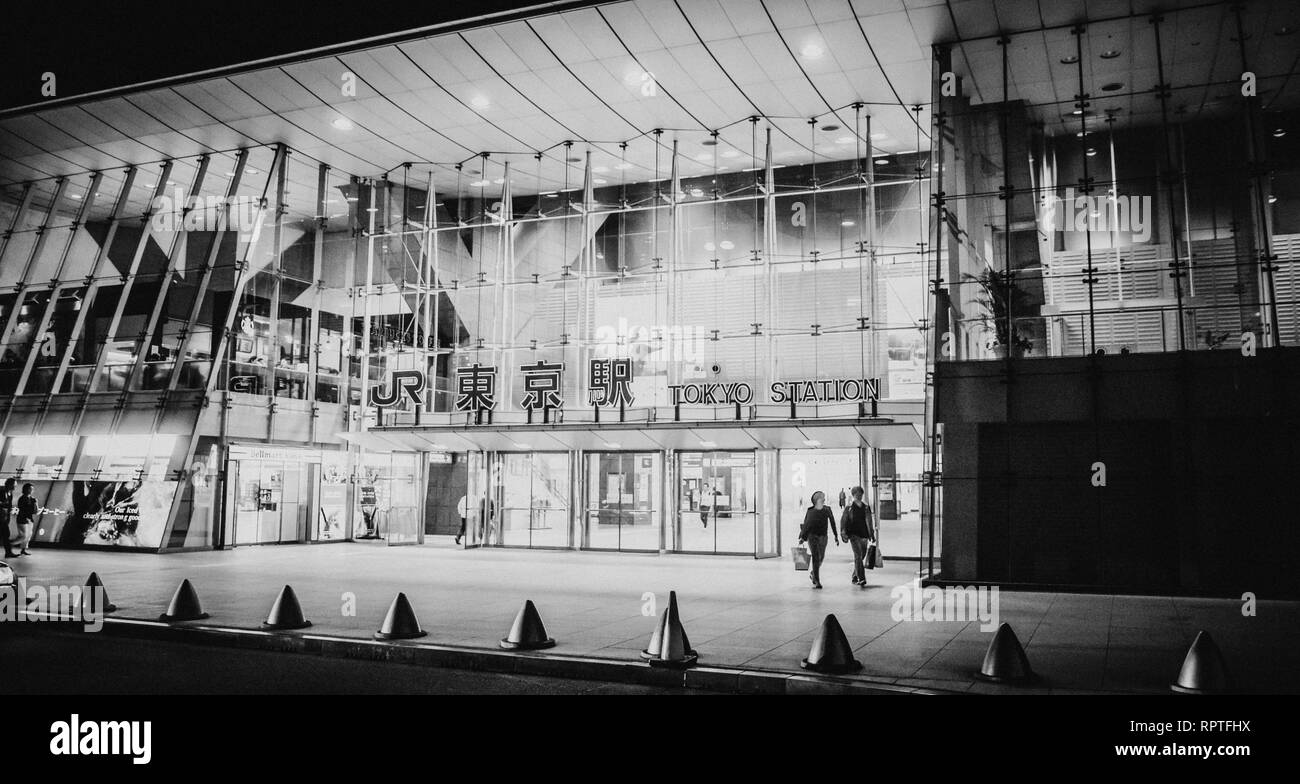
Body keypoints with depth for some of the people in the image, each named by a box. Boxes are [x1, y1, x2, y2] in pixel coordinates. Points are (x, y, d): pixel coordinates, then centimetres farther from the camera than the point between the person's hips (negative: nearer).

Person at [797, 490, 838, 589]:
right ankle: (816, 581, -8)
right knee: (816, 557, -10)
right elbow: (805, 524, 2)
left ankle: (812, 572, 40)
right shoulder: (810, 511, -4)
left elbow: (832, 522, 6)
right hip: (812, 535, -3)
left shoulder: (827, 510, 2)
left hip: (823, 536, 3)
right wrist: (802, 537, 0)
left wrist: (835, 536, 3)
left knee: (820, 558, 11)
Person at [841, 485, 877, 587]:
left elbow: (869, 521, 17)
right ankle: (861, 579, -22)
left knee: (862, 557, 10)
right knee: (858, 556, -16)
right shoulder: (849, 507, 0)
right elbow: (843, 521, 2)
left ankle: (855, 578, 26)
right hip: (854, 534, -4)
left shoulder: (866, 507, 10)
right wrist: (844, 534, -5)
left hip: (864, 535, 4)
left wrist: (872, 535, 16)